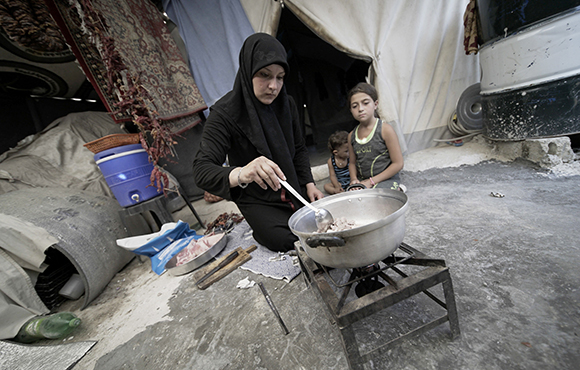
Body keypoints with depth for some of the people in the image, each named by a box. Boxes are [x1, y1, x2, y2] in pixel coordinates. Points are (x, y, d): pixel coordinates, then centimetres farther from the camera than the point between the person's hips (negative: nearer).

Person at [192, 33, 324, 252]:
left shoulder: (286, 104, -2)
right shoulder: (225, 113, -19)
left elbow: (299, 149, 9)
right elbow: (202, 171, -28)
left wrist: (309, 183, -4)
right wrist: (240, 174, -49)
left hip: (295, 191, 6)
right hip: (259, 202, -5)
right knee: (288, 241, -21)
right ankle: (262, 231, 11)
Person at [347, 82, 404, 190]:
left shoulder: (385, 130, -9)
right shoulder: (351, 136, 5)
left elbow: (398, 164, -9)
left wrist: (371, 181, -12)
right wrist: (354, 179, -6)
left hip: (386, 180, -4)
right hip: (362, 181, 4)